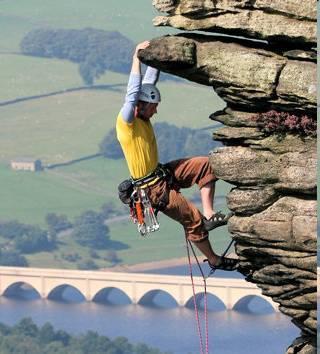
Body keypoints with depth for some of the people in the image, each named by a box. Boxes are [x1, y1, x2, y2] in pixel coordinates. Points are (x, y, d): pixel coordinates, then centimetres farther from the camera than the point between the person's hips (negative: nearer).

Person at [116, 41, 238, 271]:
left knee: (206, 165, -1)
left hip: (163, 173, 9)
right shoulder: (126, 122, -22)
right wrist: (137, 58, -33)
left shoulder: (142, 116, 2)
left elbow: (150, 82, 8)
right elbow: (133, 92, -34)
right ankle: (214, 260, 17)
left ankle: (209, 214, -4)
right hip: (154, 187, -9)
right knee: (193, 220, -1)